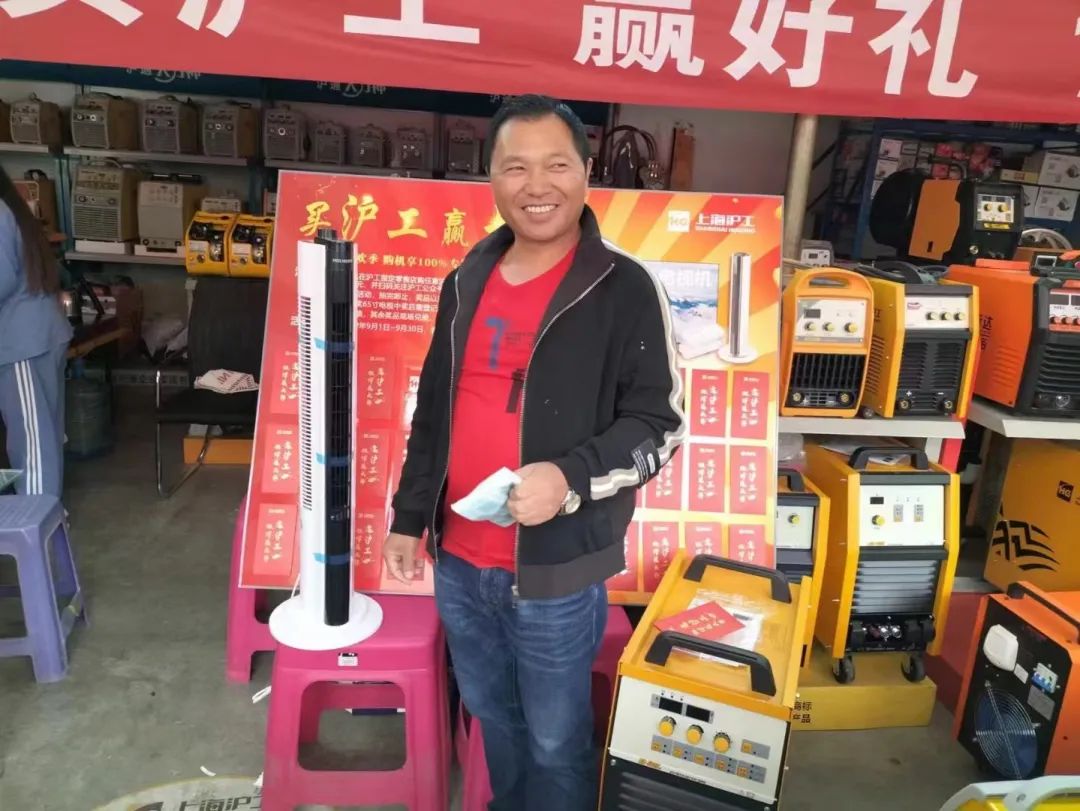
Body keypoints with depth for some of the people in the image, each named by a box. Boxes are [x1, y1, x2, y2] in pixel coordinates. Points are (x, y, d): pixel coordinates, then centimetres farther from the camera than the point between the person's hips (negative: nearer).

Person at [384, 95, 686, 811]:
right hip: (459, 561, 6)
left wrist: (572, 478, -27)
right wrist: (409, 516, 14)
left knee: (556, 739, 14)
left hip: (556, 572, -5)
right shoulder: (467, 281, 5)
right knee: (492, 716, 26)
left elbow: (659, 424, -11)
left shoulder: (624, 289, -12)